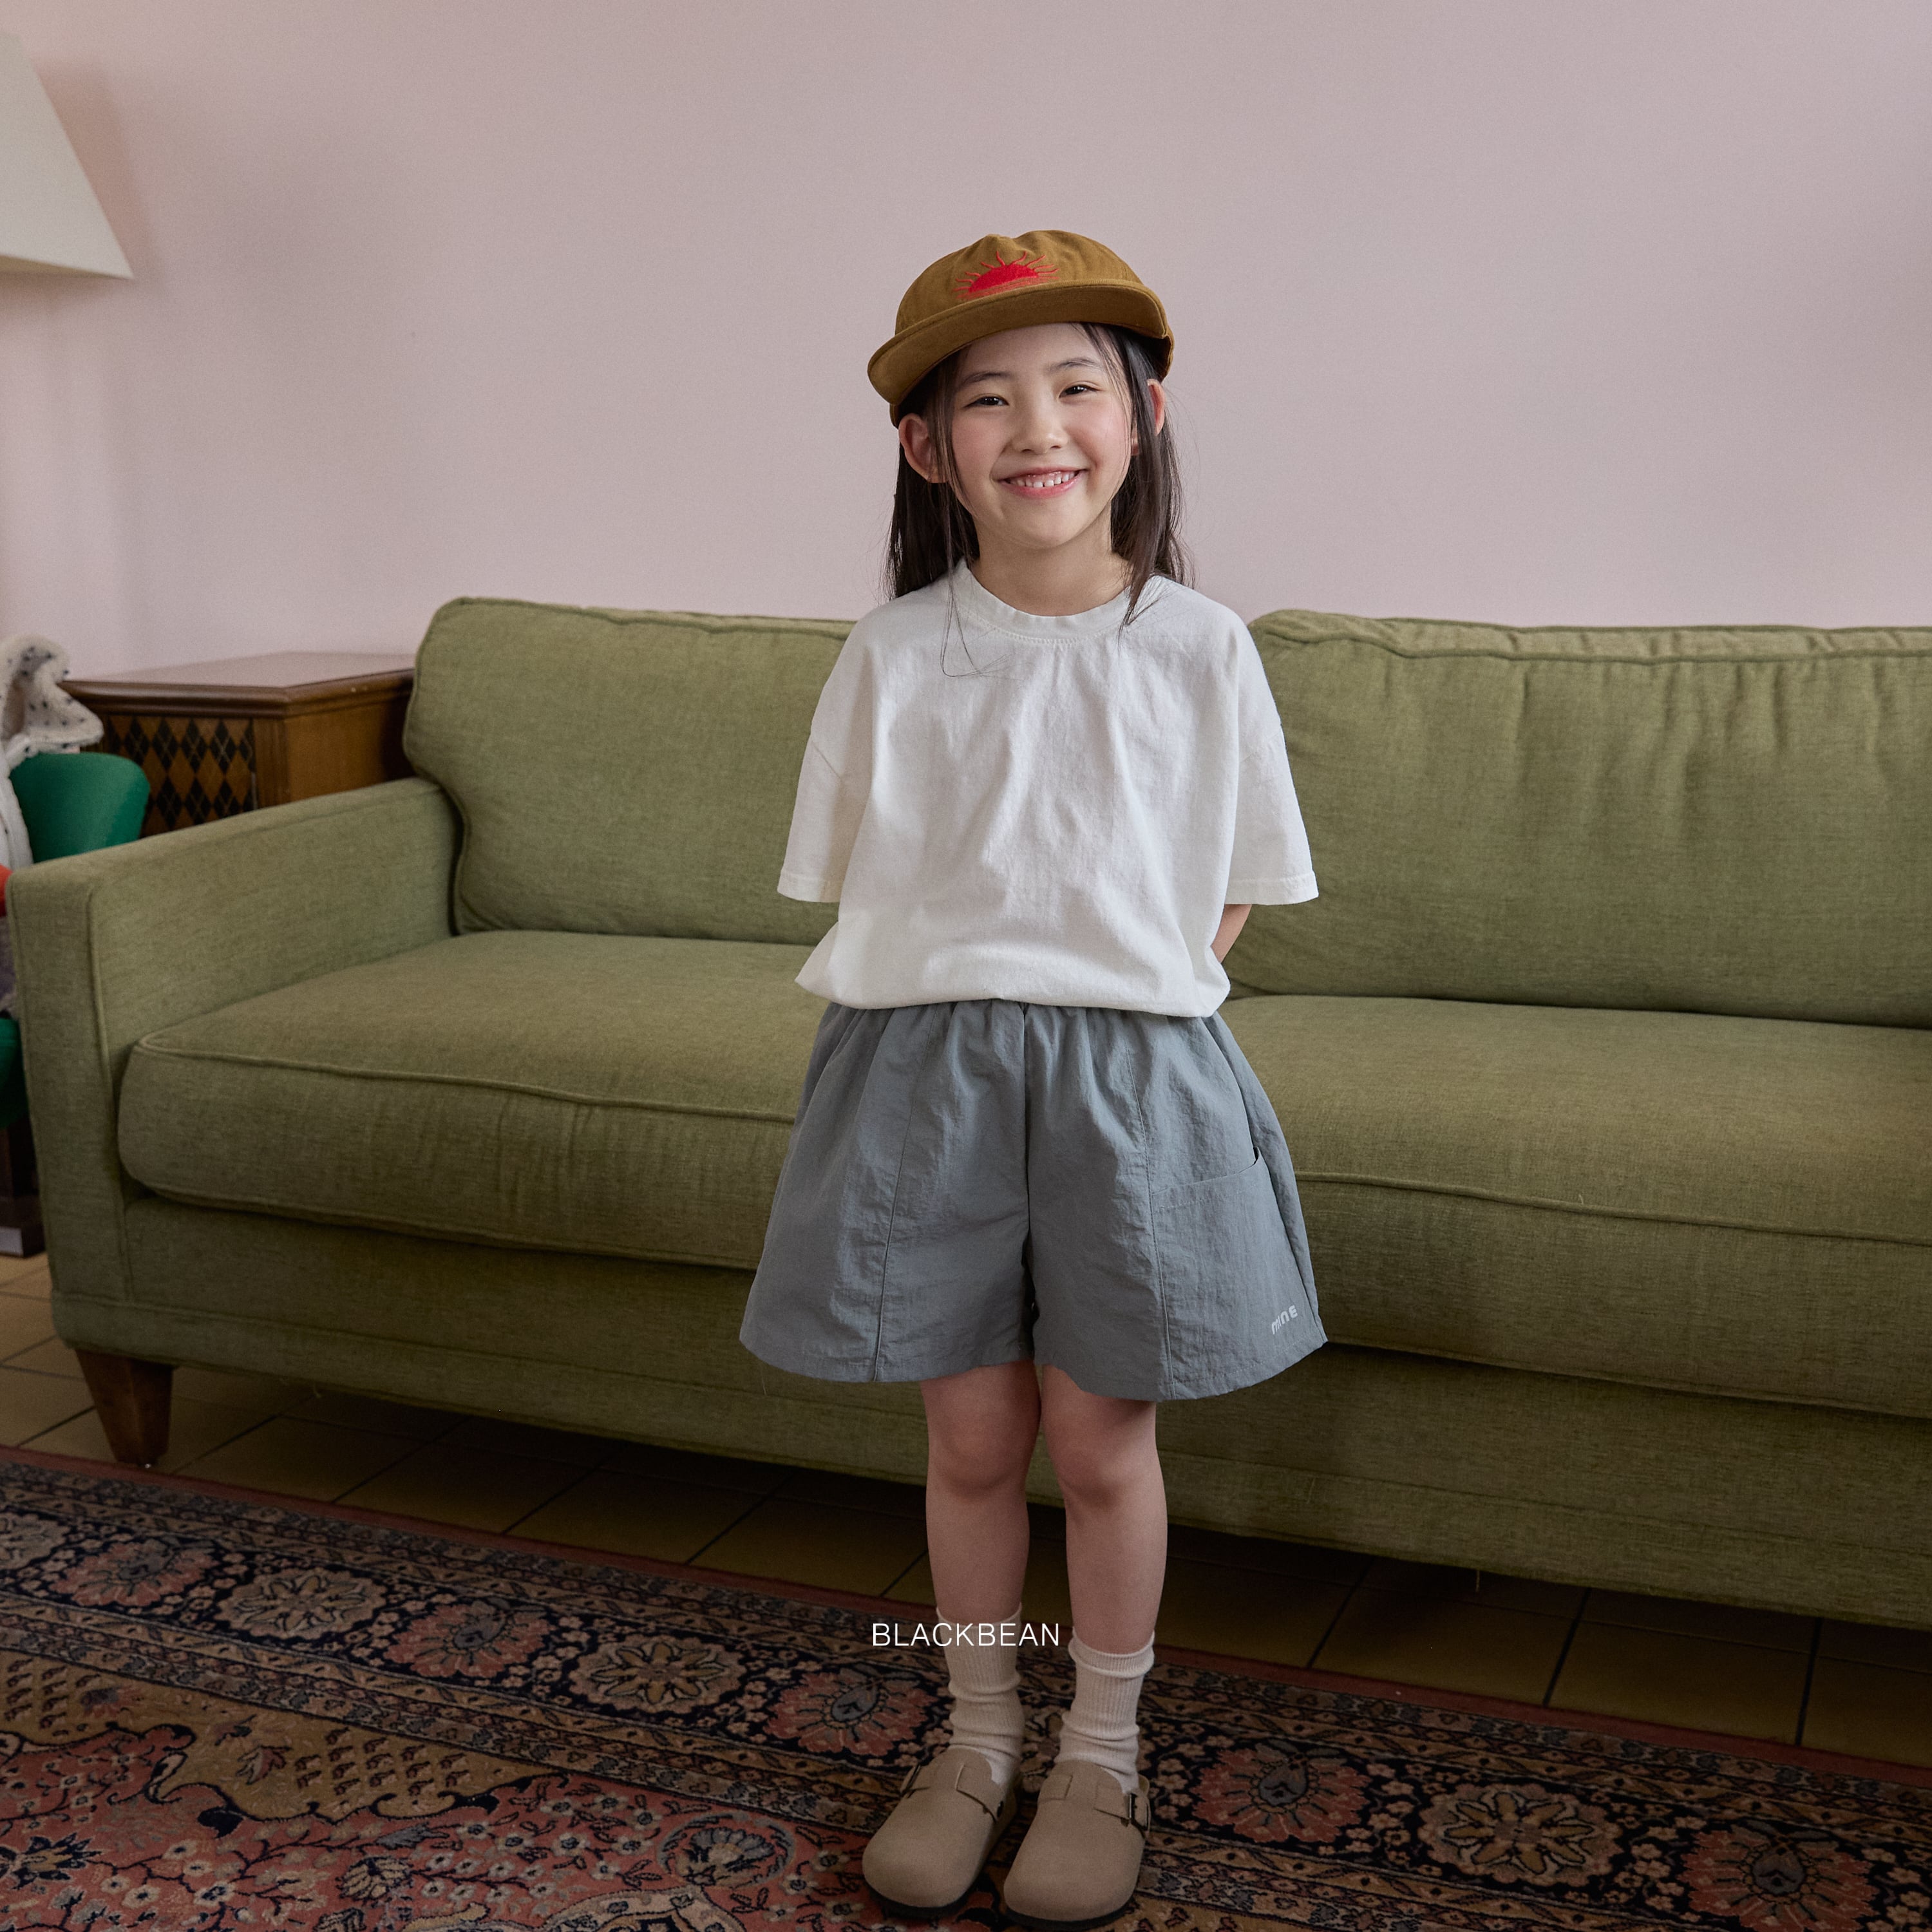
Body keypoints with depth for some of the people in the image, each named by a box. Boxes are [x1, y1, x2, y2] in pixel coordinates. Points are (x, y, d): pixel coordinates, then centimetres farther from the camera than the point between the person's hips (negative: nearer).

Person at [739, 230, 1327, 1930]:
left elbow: (1231, 892, 5)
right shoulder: (896, 655, -3)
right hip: (929, 1067, 1)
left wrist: (1121, 1010, -3)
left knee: (1100, 1439, 9)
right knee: (973, 1436, 11)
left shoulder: (1200, 648, -3)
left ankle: (1102, 1755, 31)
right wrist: (971, 1010, -4)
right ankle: (979, 1740, 33)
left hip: (1135, 1075, 0)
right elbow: (854, 885, 5)